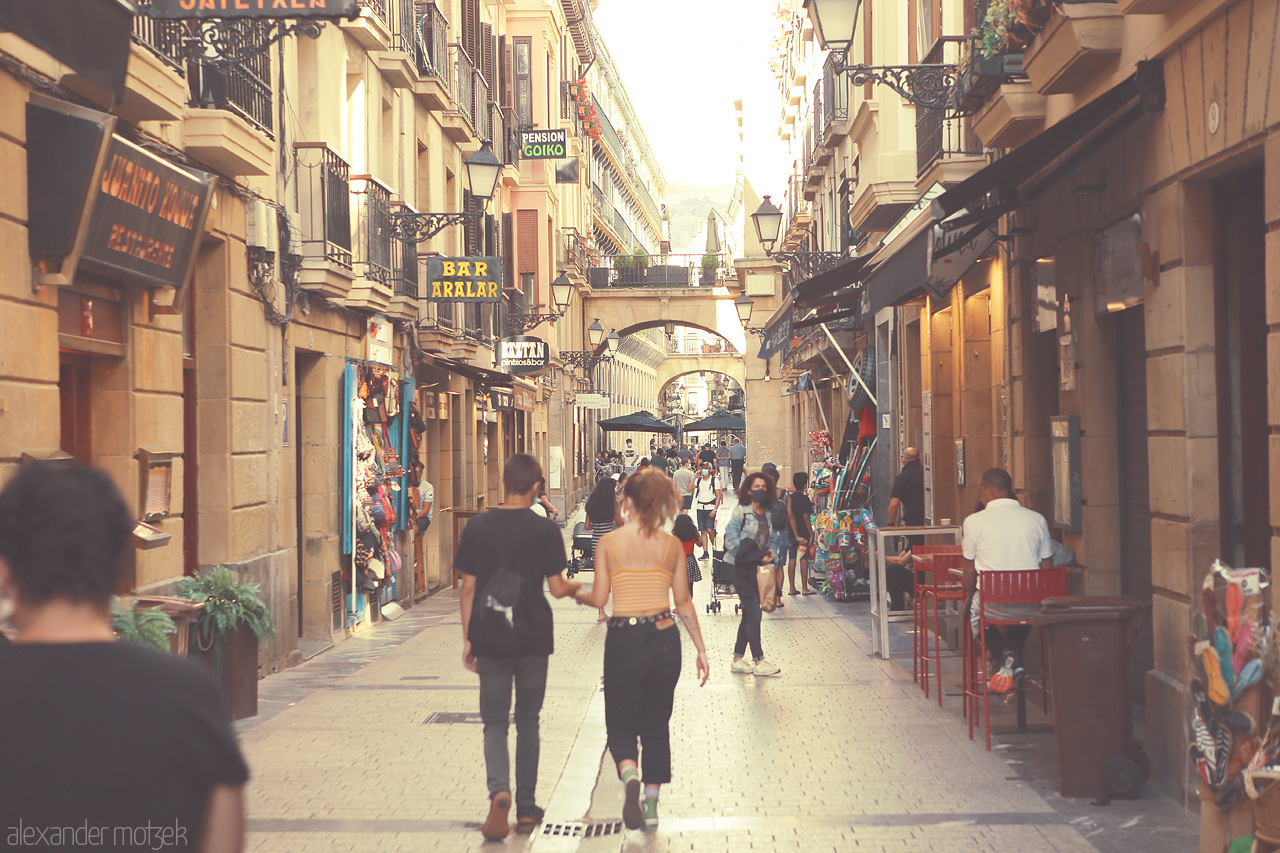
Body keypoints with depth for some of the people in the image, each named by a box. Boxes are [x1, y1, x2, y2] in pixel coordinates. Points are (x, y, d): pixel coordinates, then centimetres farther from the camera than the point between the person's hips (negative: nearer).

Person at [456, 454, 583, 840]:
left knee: (495, 722, 6)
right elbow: (556, 588, -6)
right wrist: (575, 587, 17)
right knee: (527, 721, 14)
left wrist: (468, 639, 7)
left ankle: (499, 791, -19)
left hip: (491, 639, 0)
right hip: (533, 638, 0)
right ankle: (526, 807, 17)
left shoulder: (477, 527, -2)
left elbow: (468, 588, 0)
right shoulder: (544, 530, -7)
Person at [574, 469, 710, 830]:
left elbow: (599, 598, -2)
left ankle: (630, 777, -20)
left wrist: (576, 593, 20)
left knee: (621, 723, 10)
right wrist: (701, 649, 12)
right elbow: (684, 603, 4)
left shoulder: (609, 542, -5)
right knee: (656, 724, 16)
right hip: (664, 639, 2)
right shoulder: (672, 544, 2)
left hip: (624, 640, -2)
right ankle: (652, 805, 16)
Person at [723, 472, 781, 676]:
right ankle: (758, 661, -5)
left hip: (758, 567, 7)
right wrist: (756, 556, -14)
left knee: (749, 614, 9)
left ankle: (738, 659, 16)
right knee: (753, 612, -9)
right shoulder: (741, 511, -8)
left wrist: (767, 555, 1)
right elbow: (731, 539, -13)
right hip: (743, 568, -7)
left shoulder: (766, 514, 12)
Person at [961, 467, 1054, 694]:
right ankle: (1014, 654, 21)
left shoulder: (973, 522, -4)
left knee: (973, 608, 31)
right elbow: (1047, 569, 8)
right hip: (1032, 608, 3)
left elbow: (970, 573, 3)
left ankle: (1004, 657, 9)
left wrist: (972, 596, 22)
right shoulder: (1037, 519, 3)